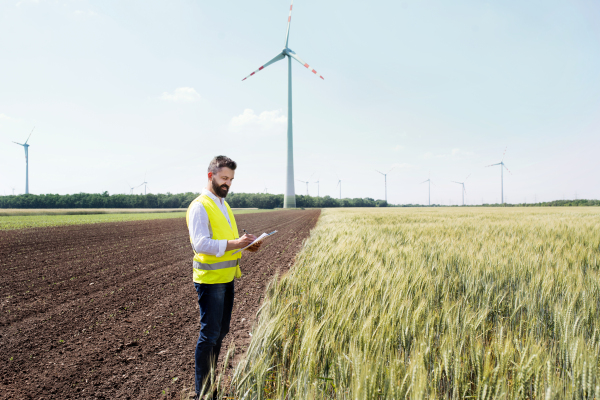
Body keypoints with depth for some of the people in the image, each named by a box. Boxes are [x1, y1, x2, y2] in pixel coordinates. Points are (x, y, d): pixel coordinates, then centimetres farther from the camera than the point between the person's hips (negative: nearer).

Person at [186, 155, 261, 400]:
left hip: (227, 278, 9)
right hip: (210, 279, -9)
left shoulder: (223, 204, 15)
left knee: (221, 332, 16)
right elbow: (200, 243, -23)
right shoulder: (200, 206, -13)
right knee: (209, 334, 0)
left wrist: (246, 244, 2)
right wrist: (234, 244, -29)